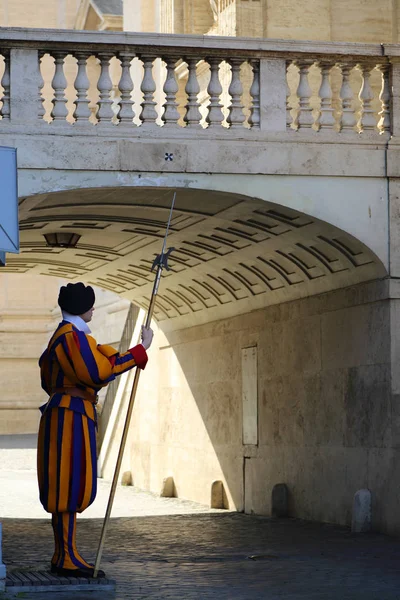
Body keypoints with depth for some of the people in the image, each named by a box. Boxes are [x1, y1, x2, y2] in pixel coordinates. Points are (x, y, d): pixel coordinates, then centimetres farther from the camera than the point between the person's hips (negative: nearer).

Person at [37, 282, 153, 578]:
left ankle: (63, 556, 14)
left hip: (66, 415, 11)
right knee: (71, 485, -10)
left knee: (67, 487, 11)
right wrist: (141, 349, -20)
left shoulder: (64, 335, 19)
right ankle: (67, 559, -9)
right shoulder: (72, 336, -14)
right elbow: (99, 371, -24)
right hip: (71, 417, -11)